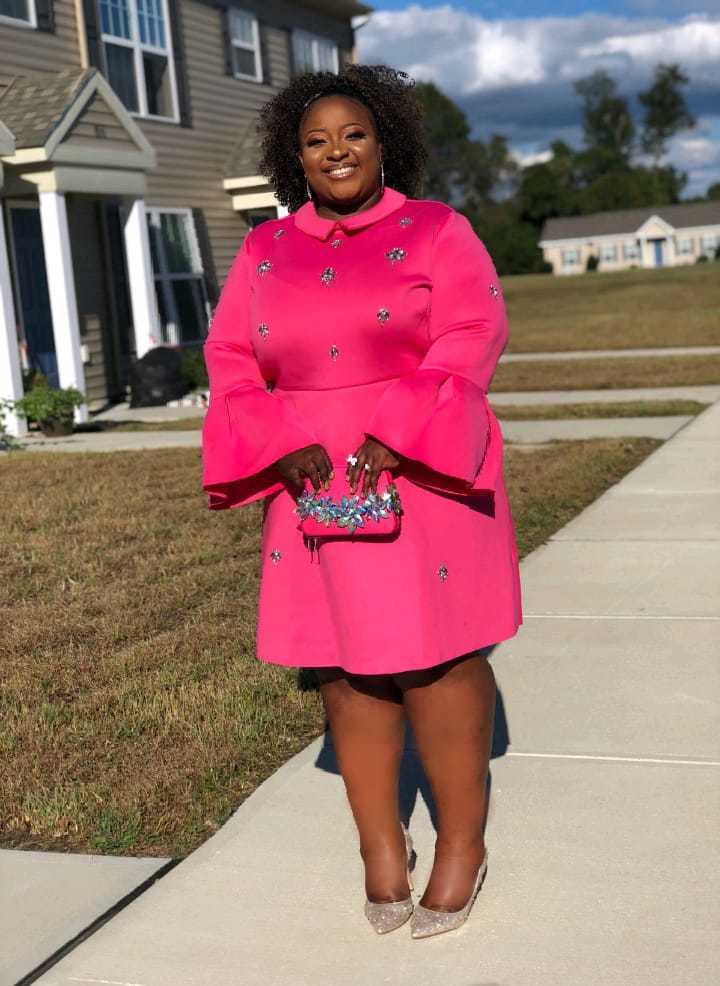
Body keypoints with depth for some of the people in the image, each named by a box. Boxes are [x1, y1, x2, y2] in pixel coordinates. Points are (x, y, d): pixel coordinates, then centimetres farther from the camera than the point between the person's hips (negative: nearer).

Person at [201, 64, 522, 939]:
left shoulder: (437, 232, 2)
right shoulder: (264, 251, 11)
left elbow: (471, 340, -9)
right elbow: (231, 359, 6)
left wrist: (398, 438, -21)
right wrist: (284, 444, -11)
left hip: (422, 479, -3)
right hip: (317, 486, 3)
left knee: (437, 655, 0)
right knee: (347, 661, 5)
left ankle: (462, 844, 13)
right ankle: (381, 844, 17)